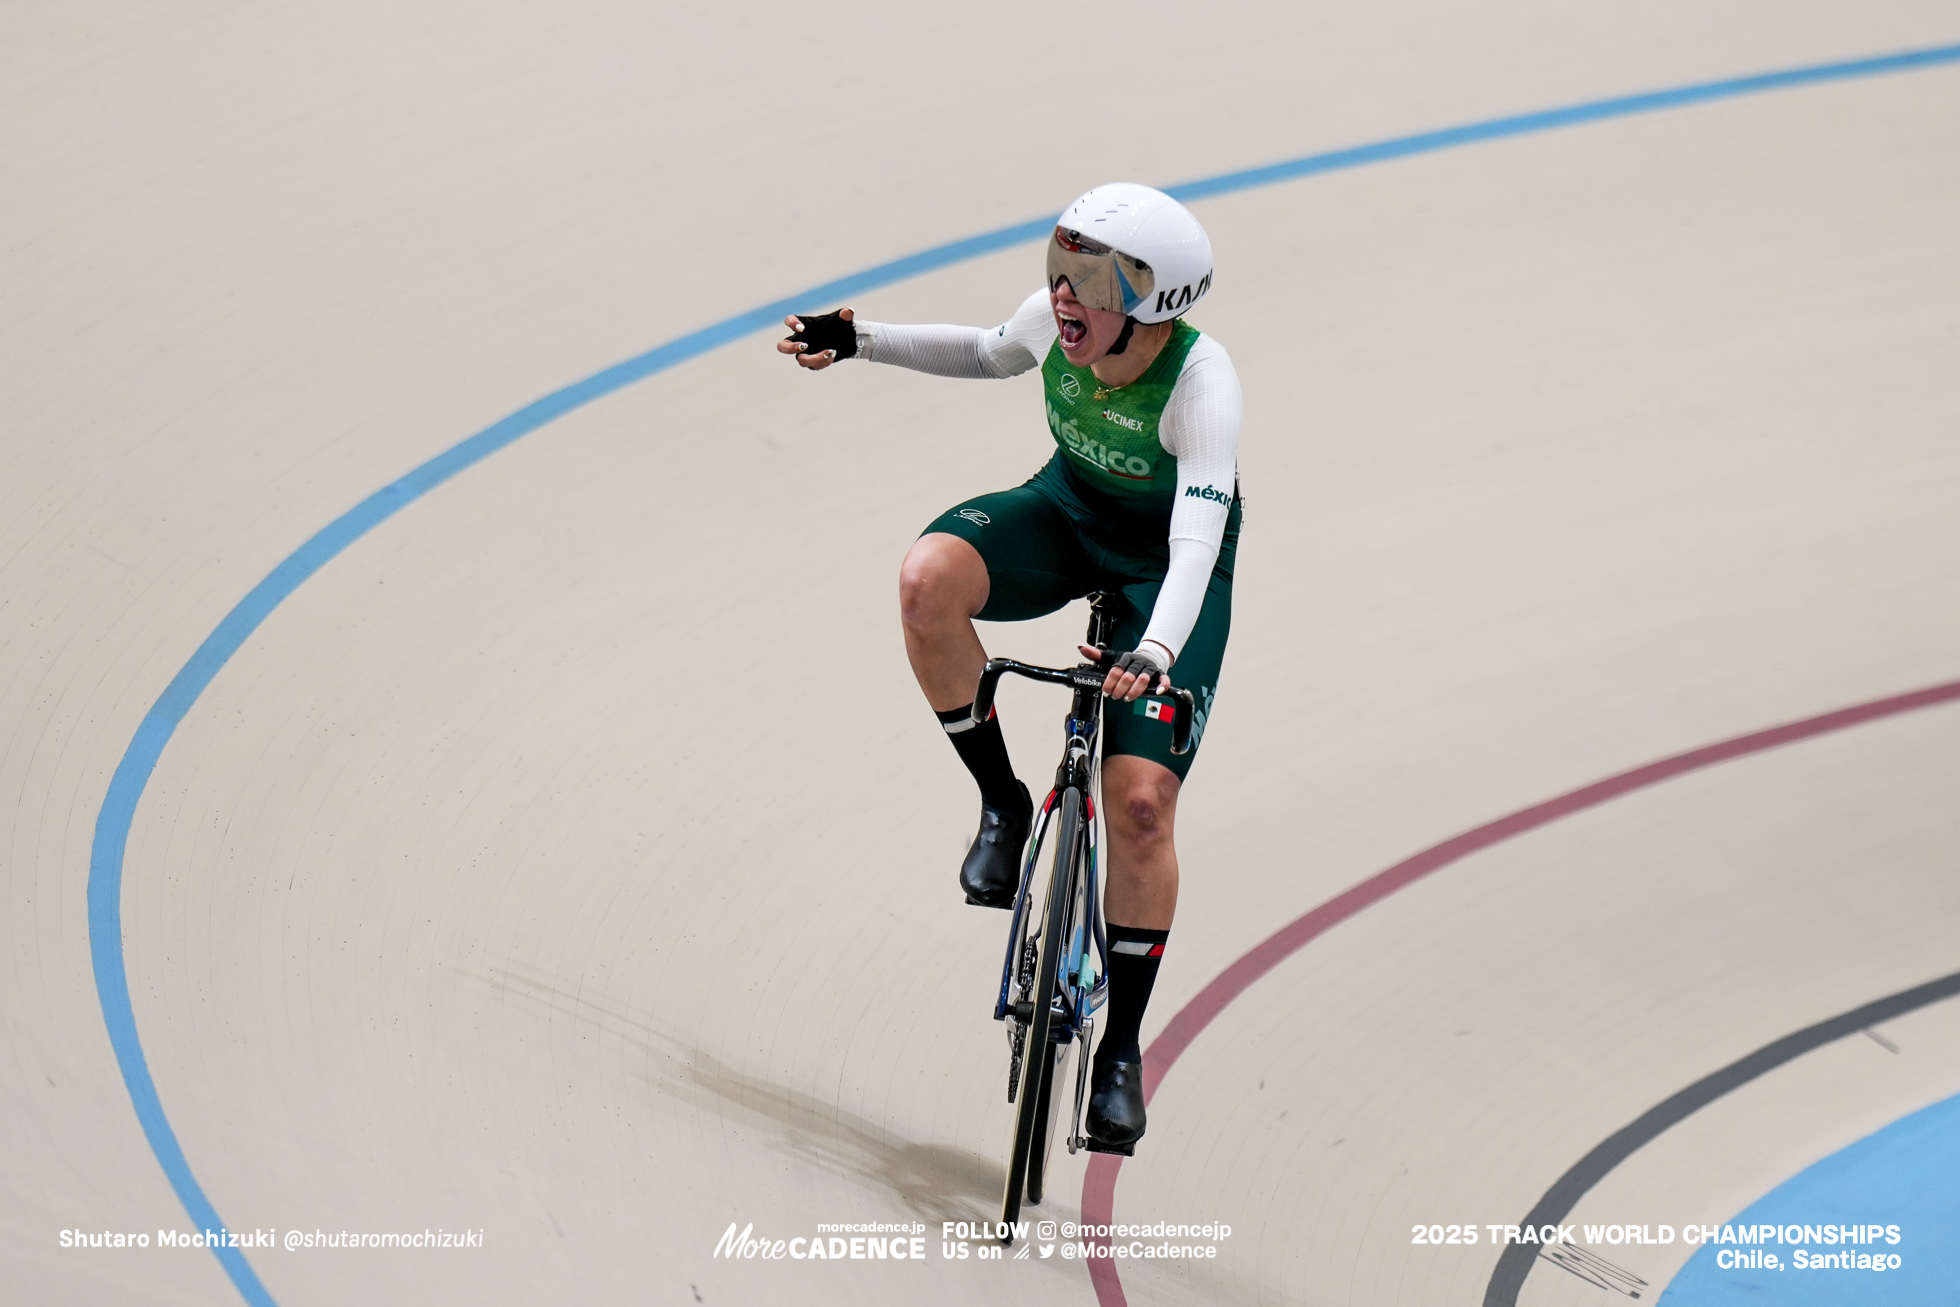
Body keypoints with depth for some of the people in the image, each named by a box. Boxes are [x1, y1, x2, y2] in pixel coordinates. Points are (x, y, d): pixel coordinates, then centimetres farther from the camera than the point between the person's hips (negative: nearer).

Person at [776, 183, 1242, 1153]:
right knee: (930, 577, -31)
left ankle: (1123, 1047, 0)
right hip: (1068, 509, 4)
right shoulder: (1053, 318, -20)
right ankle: (1002, 804, -11)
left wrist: (1156, 653, -59)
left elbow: (1197, 541, -42)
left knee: (1139, 802, -17)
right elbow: (994, 354, 6)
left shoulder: (1202, 382, -34)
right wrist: (860, 341, -4)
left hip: (1164, 562, -4)